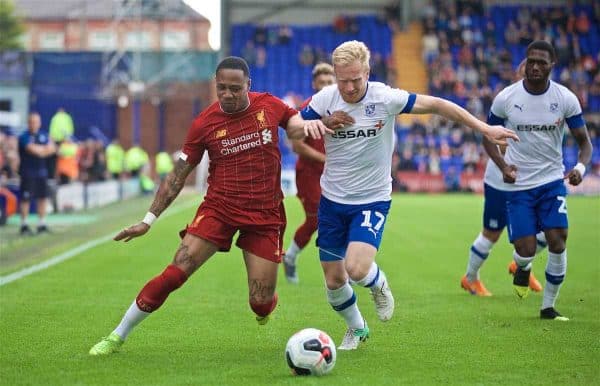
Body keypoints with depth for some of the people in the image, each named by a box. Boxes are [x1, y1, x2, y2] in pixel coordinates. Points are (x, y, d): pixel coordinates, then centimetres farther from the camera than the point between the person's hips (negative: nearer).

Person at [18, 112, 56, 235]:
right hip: (28, 173, -6)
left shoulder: (43, 136, 12)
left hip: (42, 172, 6)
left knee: (43, 197, 8)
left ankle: (42, 224, 17)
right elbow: (32, 149, -18)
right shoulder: (24, 137, -8)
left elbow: (52, 149, 4)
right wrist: (45, 148, -3)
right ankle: (24, 225, 2)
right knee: (26, 199, -5)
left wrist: (39, 150, -10)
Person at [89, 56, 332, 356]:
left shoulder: (269, 106, -3)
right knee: (174, 274, -15)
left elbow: (297, 123, 16)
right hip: (218, 209, 0)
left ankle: (265, 304, 40)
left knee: (261, 305, -2)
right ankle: (117, 337, -1)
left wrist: (310, 125, -11)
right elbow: (178, 175, 2)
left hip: (265, 215, 1)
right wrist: (149, 220, 0)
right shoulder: (204, 123, -5)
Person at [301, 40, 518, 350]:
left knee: (356, 269, -24)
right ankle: (356, 328, 36)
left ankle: (379, 284, 14)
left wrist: (484, 128, -9)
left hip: (373, 200, -3)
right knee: (333, 281, 6)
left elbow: (436, 105, -8)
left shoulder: (385, 98, -16)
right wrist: (324, 123, -20)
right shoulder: (325, 99, -9)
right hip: (332, 199, 3)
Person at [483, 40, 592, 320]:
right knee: (526, 250, -10)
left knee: (557, 241, -12)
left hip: (552, 180, 1)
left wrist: (581, 167, -23)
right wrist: (503, 165, -12)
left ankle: (549, 306, 7)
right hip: (518, 184, -1)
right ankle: (523, 268, 30)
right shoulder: (506, 98, -7)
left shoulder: (566, 99, -5)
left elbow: (584, 142, -1)